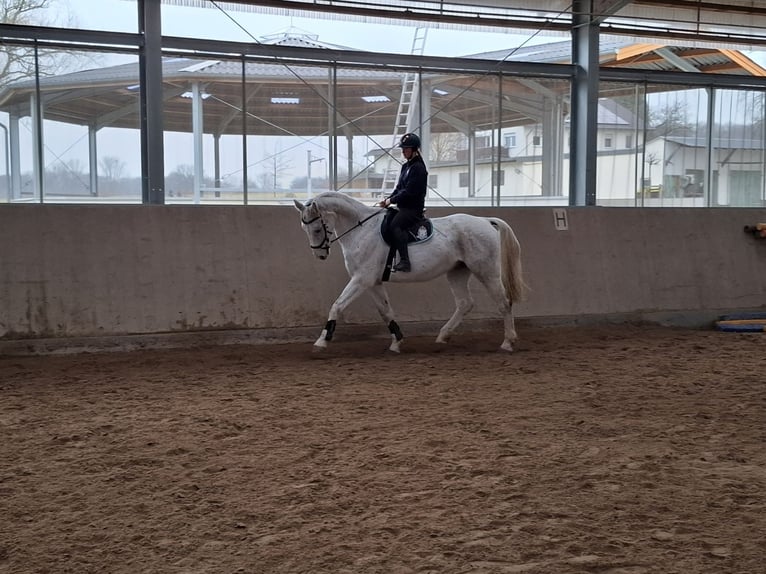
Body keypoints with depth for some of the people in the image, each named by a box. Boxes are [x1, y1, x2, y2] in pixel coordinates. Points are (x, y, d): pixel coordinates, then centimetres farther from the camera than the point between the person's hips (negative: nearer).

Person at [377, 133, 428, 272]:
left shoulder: (418, 168, -13)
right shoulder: (406, 166, 17)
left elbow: (409, 192, -19)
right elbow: (399, 188, 19)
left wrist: (391, 200, -14)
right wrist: (388, 199, 4)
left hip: (413, 208, -10)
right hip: (404, 208, 10)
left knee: (394, 225, -30)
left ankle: (404, 261, -35)